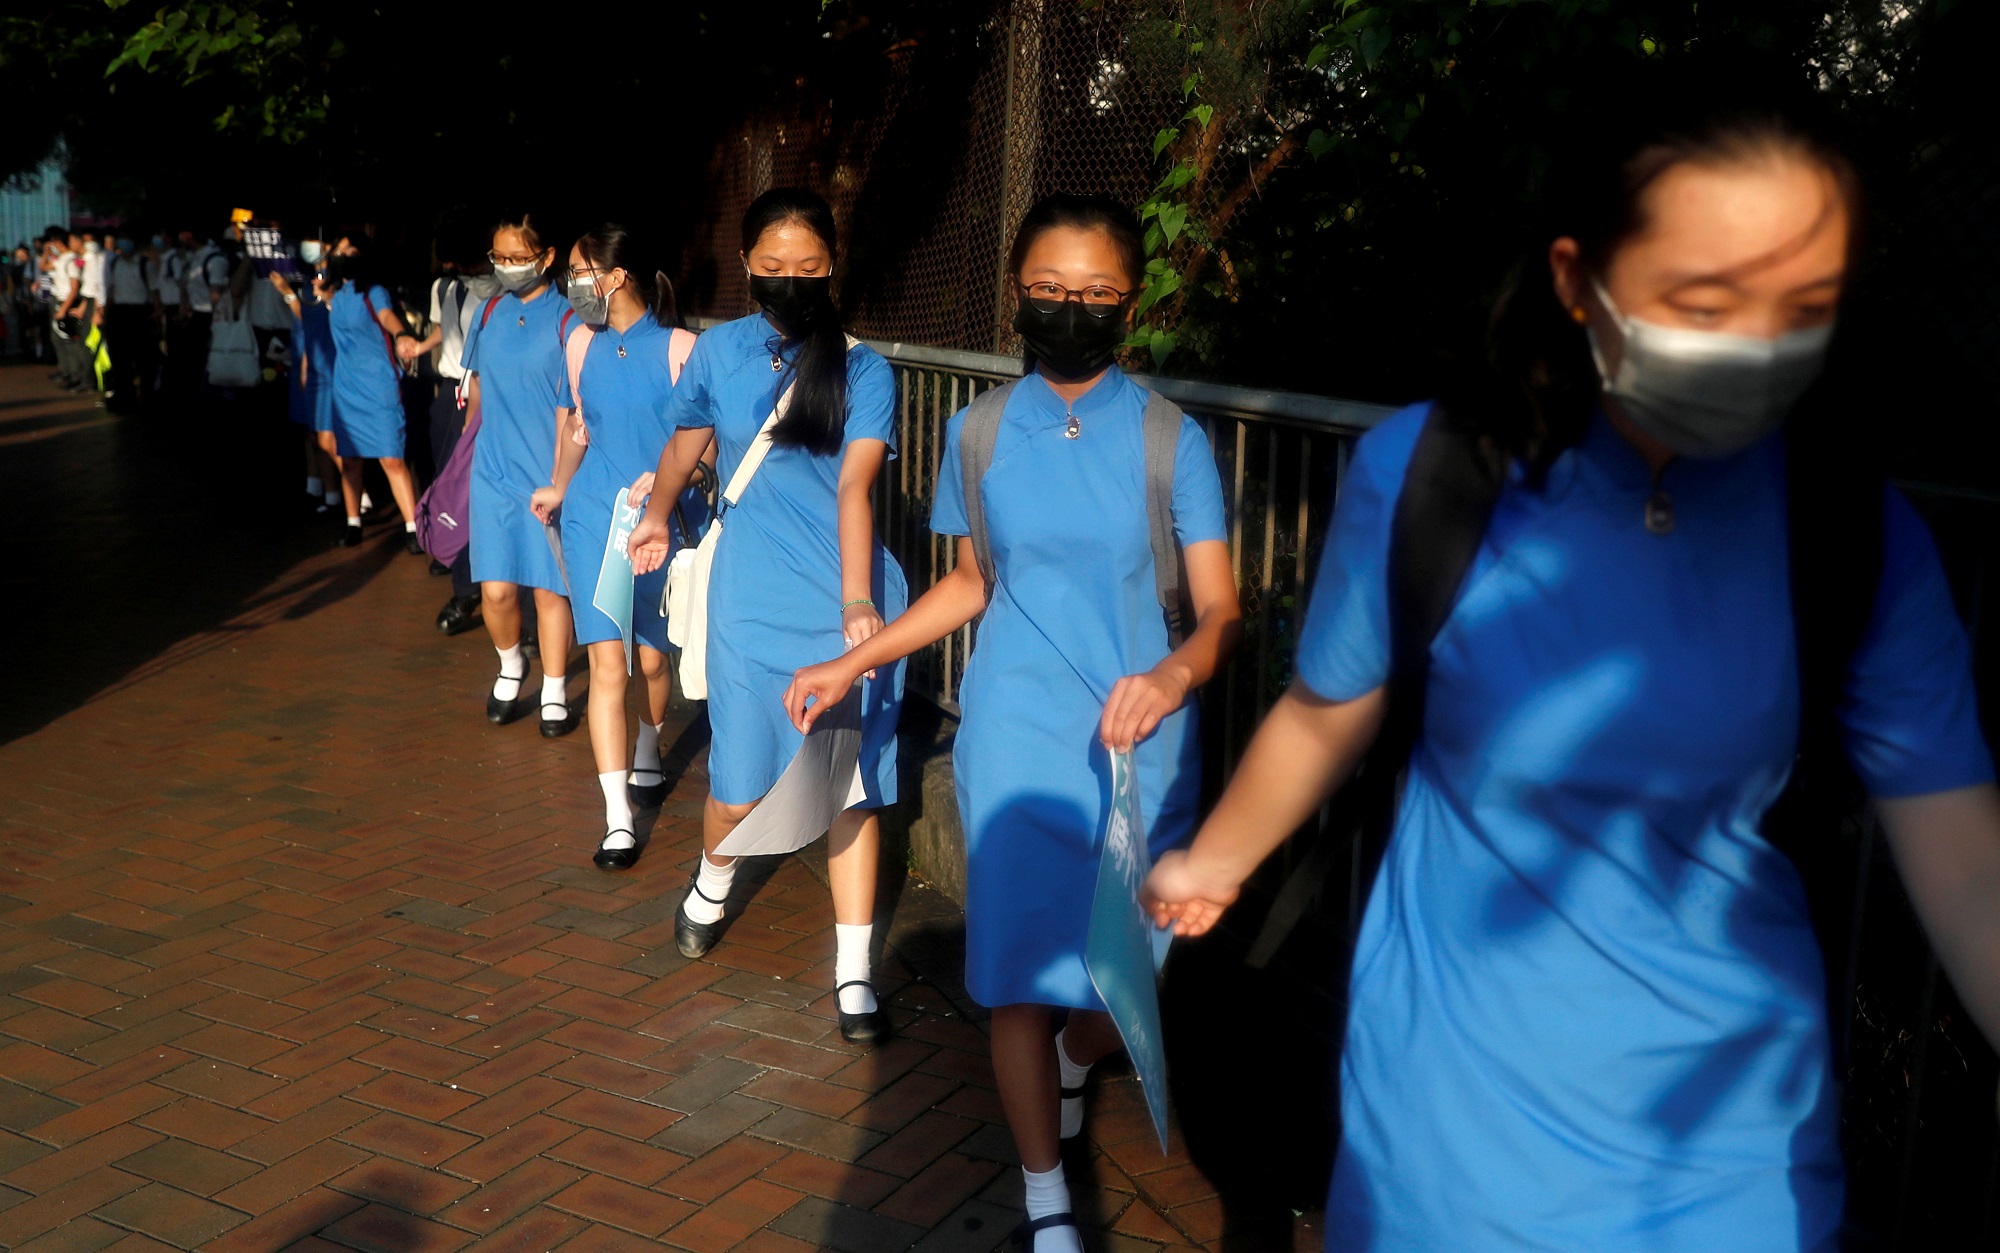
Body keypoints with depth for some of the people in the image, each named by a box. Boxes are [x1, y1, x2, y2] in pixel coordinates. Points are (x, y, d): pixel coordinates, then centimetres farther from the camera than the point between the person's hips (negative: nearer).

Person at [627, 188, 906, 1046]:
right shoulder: (719, 352, 5)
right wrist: (658, 514, 1)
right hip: (751, 604, 1)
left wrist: (854, 602, -27)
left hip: (848, 606, -1)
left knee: (851, 785, 1)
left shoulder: (864, 371, -2)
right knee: (739, 787, 7)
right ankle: (712, 885, 42)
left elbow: (854, 487, -15)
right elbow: (685, 445, 20)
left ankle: (854, 974, 12)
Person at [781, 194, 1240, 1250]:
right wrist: (853, 662, 13)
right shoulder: (979, 435, 2)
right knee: (1018, 974, 1)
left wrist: (1174, 673, -31)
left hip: (1138, 751, -1)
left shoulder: (1171, 440, -6)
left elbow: (1220, 609, -9)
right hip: (1015, 744, 1)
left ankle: (1068, 1062, 48)